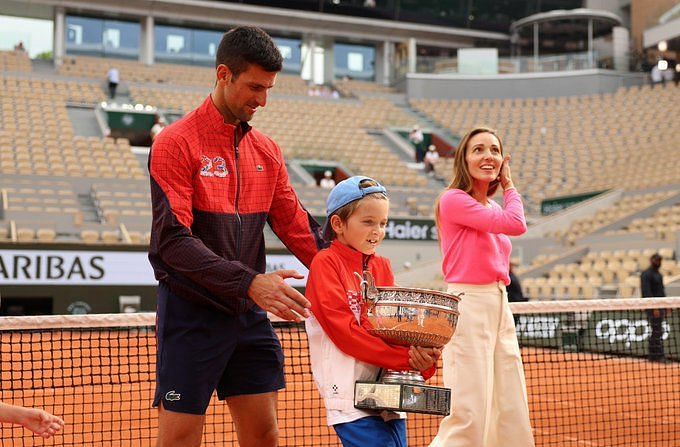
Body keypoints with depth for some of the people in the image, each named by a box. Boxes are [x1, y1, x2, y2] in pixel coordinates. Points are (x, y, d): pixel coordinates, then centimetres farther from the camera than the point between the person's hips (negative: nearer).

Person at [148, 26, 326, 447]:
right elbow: (173, 239, -18)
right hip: (192, 314, -6)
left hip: (250, 316, 6)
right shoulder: (176, 143, -9)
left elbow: (296, 225, 10)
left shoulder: (266, 151, 10)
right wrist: (249, 282, -27)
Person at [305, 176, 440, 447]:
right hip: (349, 392, -6)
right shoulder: (326, 263, -5)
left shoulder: (382, 267, 15)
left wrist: (424, 358, -14)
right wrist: (407, 358, -19)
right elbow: (343, 330, -14)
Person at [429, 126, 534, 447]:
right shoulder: (454, 199, -9)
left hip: (500, 306, 8)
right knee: (469, 418, -12)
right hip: (468, 307, -8)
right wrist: (509, 187, 2)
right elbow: (516, 224, -16)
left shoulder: (494, 209, 16)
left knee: (512, 415, 8)